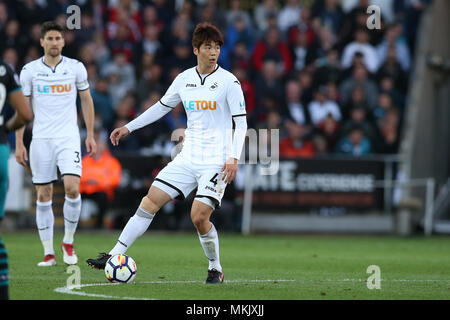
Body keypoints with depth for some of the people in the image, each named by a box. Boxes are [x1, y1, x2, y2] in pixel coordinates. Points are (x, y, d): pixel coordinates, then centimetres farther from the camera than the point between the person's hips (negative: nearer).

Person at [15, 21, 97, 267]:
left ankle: (68, 242, 4)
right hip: (40, 140, 0)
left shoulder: (76, 68, 3)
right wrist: (19, 144, 1)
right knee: (44, 195, 1)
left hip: (69, 138, 0)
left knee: (72, 188, -16)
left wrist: (90, 135, 8)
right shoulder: (29, 70, 1)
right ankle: (48, 253, 8)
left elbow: (86, 101, 13)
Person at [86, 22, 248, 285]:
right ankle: (114, 257, -1)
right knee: (150, 203, -4)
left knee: (199, 217, -16)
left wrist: (234, 157, -19)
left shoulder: (228, 81, -7)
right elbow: (162, 107, 23)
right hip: (188, 158, 5)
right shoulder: (184, 79, 8)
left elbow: (241, 123, -8)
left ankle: (216, 270, 6)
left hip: (216, 162, -5)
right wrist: (129, 128, 23)